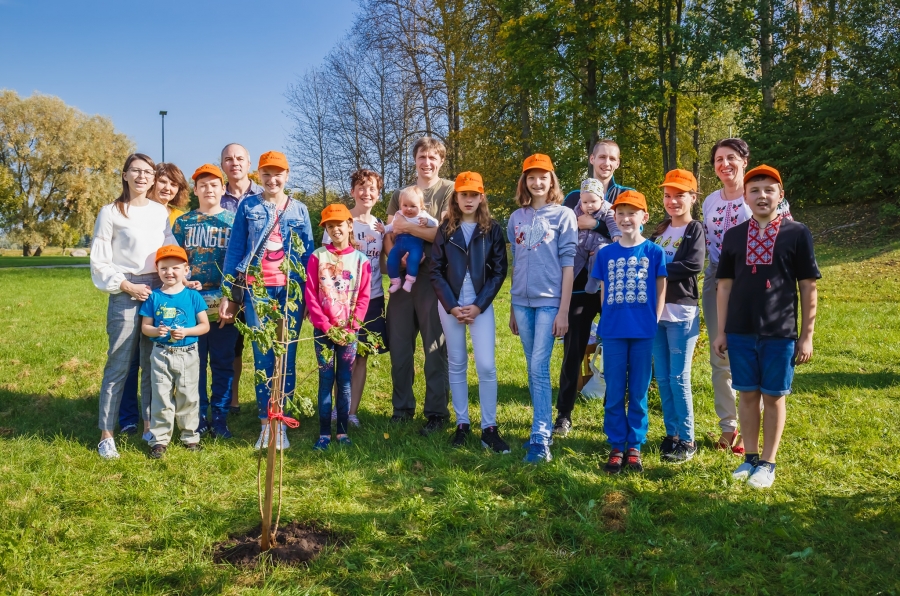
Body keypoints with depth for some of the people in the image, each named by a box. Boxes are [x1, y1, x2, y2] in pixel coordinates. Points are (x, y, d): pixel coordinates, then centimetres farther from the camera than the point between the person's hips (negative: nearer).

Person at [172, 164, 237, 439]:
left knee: (223, 363, 5)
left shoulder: (234, 221, 6)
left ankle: (220, 417, 15)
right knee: (194, 362, 5)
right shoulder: (183, 222, 10)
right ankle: (198, 417, 16)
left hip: (224, 304, -1)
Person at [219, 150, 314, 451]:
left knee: (287, 355, 0)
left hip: (291, 289, 1)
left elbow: (308, 252, 11)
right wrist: (228, 294, 0)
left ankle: (280, 420, 9)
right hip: (256, 288, -1)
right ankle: (266, 421, 7)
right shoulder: (247, 206, 8)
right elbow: (235, 248, 6)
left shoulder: (299, 209, 11)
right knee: (263, 355, -1)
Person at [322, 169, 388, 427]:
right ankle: (338, 409, 13)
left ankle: (352, 411, 15)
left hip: (373, 299, 4)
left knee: (362, 356, 7)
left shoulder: (380, 226, 10)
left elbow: (383, 264, 11)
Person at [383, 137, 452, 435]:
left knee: (435, 348, 0)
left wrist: (407, 227, -9)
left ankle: (437, 411, 9)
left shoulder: (449, 190, 1)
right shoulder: (400, 193, 17)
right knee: (398, 345, 8)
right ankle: (402, 406, 21)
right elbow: (388, 234, 9)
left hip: (433, 278, -5)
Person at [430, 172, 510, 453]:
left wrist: (479, 305, -9)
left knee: (486, 365, -7)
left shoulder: (492, 230, 2)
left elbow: (499, 271, -1)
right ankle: (461, 424, 17)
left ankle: (489, 428, 3)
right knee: (456, 365, 7)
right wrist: (451, 306, -8)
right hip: (450, 305, 1)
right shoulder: (445, 230, 5)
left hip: (481, 306, -1)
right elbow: (436, 272, 2)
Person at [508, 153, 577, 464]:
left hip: (549, 301, -4)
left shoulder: (564, 215, 0)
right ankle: (544, 426, 21)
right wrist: (512, 308, 15)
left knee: (539, 368, -11)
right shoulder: (516, 218, 11)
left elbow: (568, 264, -4)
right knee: (534, 370, 10)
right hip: (522, 301, 4)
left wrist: (563, 310, -10)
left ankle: (540, 438, -7)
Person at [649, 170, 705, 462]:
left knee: (679, 378, -3)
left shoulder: (695, 229, -2)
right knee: (662, 378, 9)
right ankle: (671, 434, 20)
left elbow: (693, 266, -16)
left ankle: (687, 440, 8)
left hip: (681, 312, -6)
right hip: (655, 310, 6)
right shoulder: (660, 230, 16)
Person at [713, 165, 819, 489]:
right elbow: (725, 285, 8)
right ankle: (750, 457, 24)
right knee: (748, 395, 10)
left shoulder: (798, 233, -2)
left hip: (780, 333, -2)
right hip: (740, 332, 2)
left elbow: (808, 287, 0)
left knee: (774, 397, 7)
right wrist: (721, 331, 6)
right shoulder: (733, 235, 5)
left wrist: (807, 334, -2)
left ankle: (768, 462, 19)